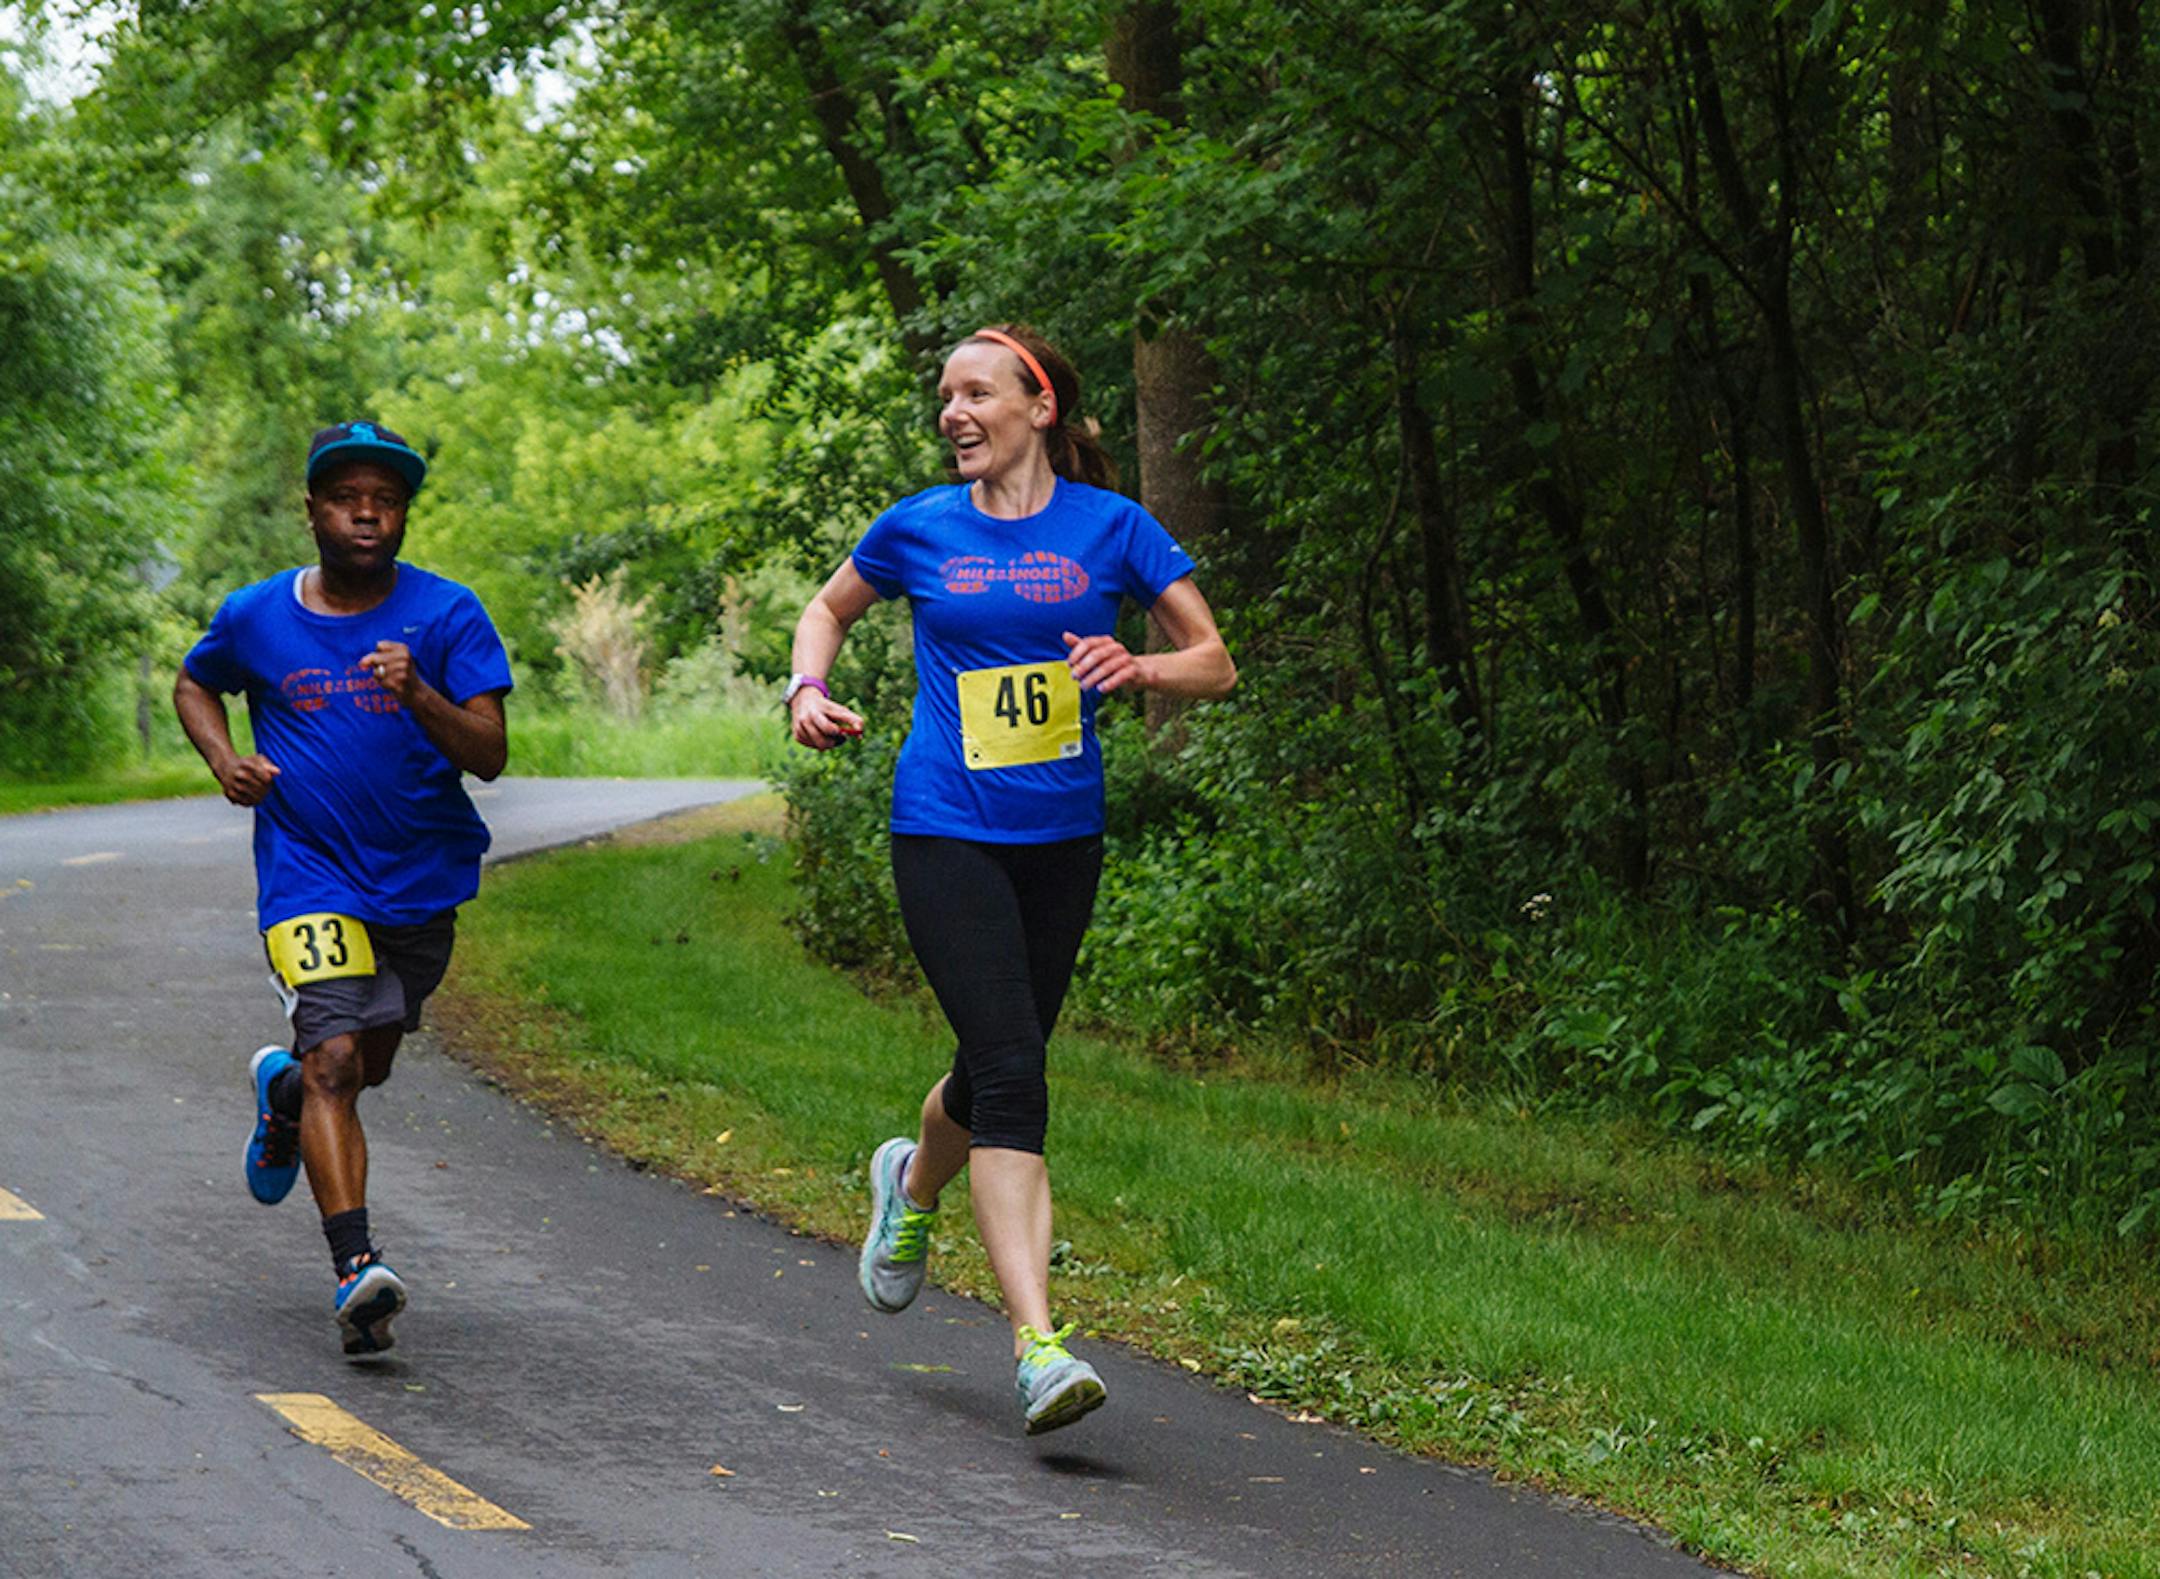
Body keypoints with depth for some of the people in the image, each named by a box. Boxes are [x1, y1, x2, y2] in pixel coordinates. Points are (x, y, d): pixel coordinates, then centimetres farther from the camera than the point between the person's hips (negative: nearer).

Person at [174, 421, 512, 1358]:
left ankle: (283, 1090, 53)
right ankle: (356, 1272, -27)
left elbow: (489, 755, -14)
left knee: (368, 1066, 17)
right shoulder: (256, 618, -3)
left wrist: (419, 693, -32)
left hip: (421, 882, 2)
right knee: (335, 1062, -20)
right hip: (309, 873, -2)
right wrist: (224, 760, -2)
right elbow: (194, 686, 18)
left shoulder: (446, 616, -7)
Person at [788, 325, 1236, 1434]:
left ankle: (913, 1184, 51)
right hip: (946, 833, -2)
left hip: (1061, 839, 2)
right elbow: (830, 608, 22)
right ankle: (1037, 1346, -20)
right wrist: (808, 689, 3)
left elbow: (1216, 665, 4)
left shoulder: (1110, 528, 2)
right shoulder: (919, 529, 3)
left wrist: (1140, 668, -16)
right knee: (1010, 1074, -16)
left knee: (1003, 1067, 14)